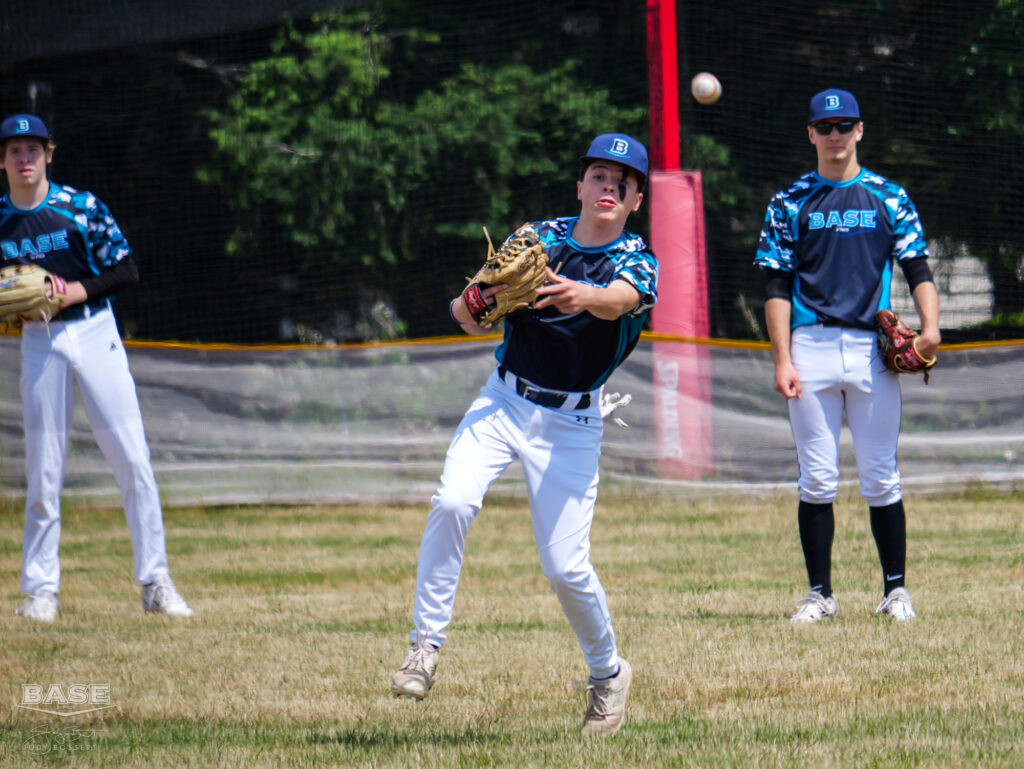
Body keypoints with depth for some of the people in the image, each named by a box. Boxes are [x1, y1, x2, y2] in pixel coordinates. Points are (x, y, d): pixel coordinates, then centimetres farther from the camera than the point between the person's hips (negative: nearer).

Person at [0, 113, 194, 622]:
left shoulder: (82, 207, -3)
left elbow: (126, 271, -1)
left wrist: (78, 290, -15)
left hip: (94, 333, -1)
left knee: (133, 461, -6)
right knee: (43, 469, 2)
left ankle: (154, 582, -1)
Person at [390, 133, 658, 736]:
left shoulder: (638, 261, -5)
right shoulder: (538, 238, 3)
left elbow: (617, 300, -30)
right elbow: (471, 322, -1)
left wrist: (584, 296, -52)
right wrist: (480, 295, -25)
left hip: (571, 424, -2)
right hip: (503, 403, 2)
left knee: (566, 567, -7)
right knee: (453, 503, -25)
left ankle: (608, 672, 19)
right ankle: (427, 643, -14)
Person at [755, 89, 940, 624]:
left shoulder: (889, 198, 9)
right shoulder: (790, 204, 8)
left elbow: (918, 269, 4)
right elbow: (777, 288, 4)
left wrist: (930, 327, -14)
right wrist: (782, 360, -6)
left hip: (873, 348, 0)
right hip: (811, 346, 0)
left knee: (881, 478, 1)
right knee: (817, 479, -1)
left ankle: (895, 590, 9)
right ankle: (820, 594, 5)